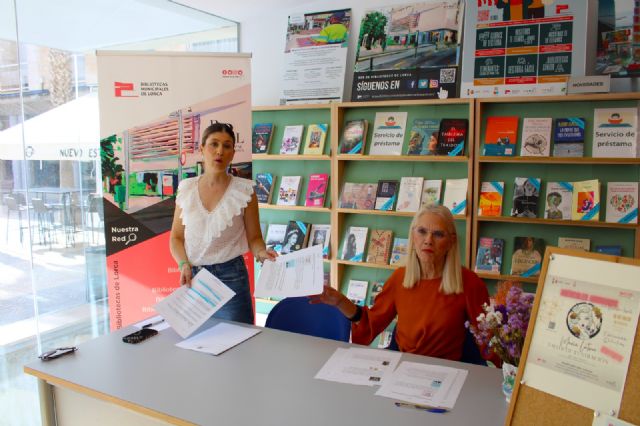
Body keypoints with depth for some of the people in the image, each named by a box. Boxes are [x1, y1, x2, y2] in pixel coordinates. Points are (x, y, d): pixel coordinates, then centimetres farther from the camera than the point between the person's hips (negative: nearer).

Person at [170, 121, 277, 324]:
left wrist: (261, 253, -20)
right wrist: (184, 264, -9)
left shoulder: (244, 190, -6)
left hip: (230, 276, -2)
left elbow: (254, 237, 0)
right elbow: (176, 237, 7)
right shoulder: (186, 189, 2)